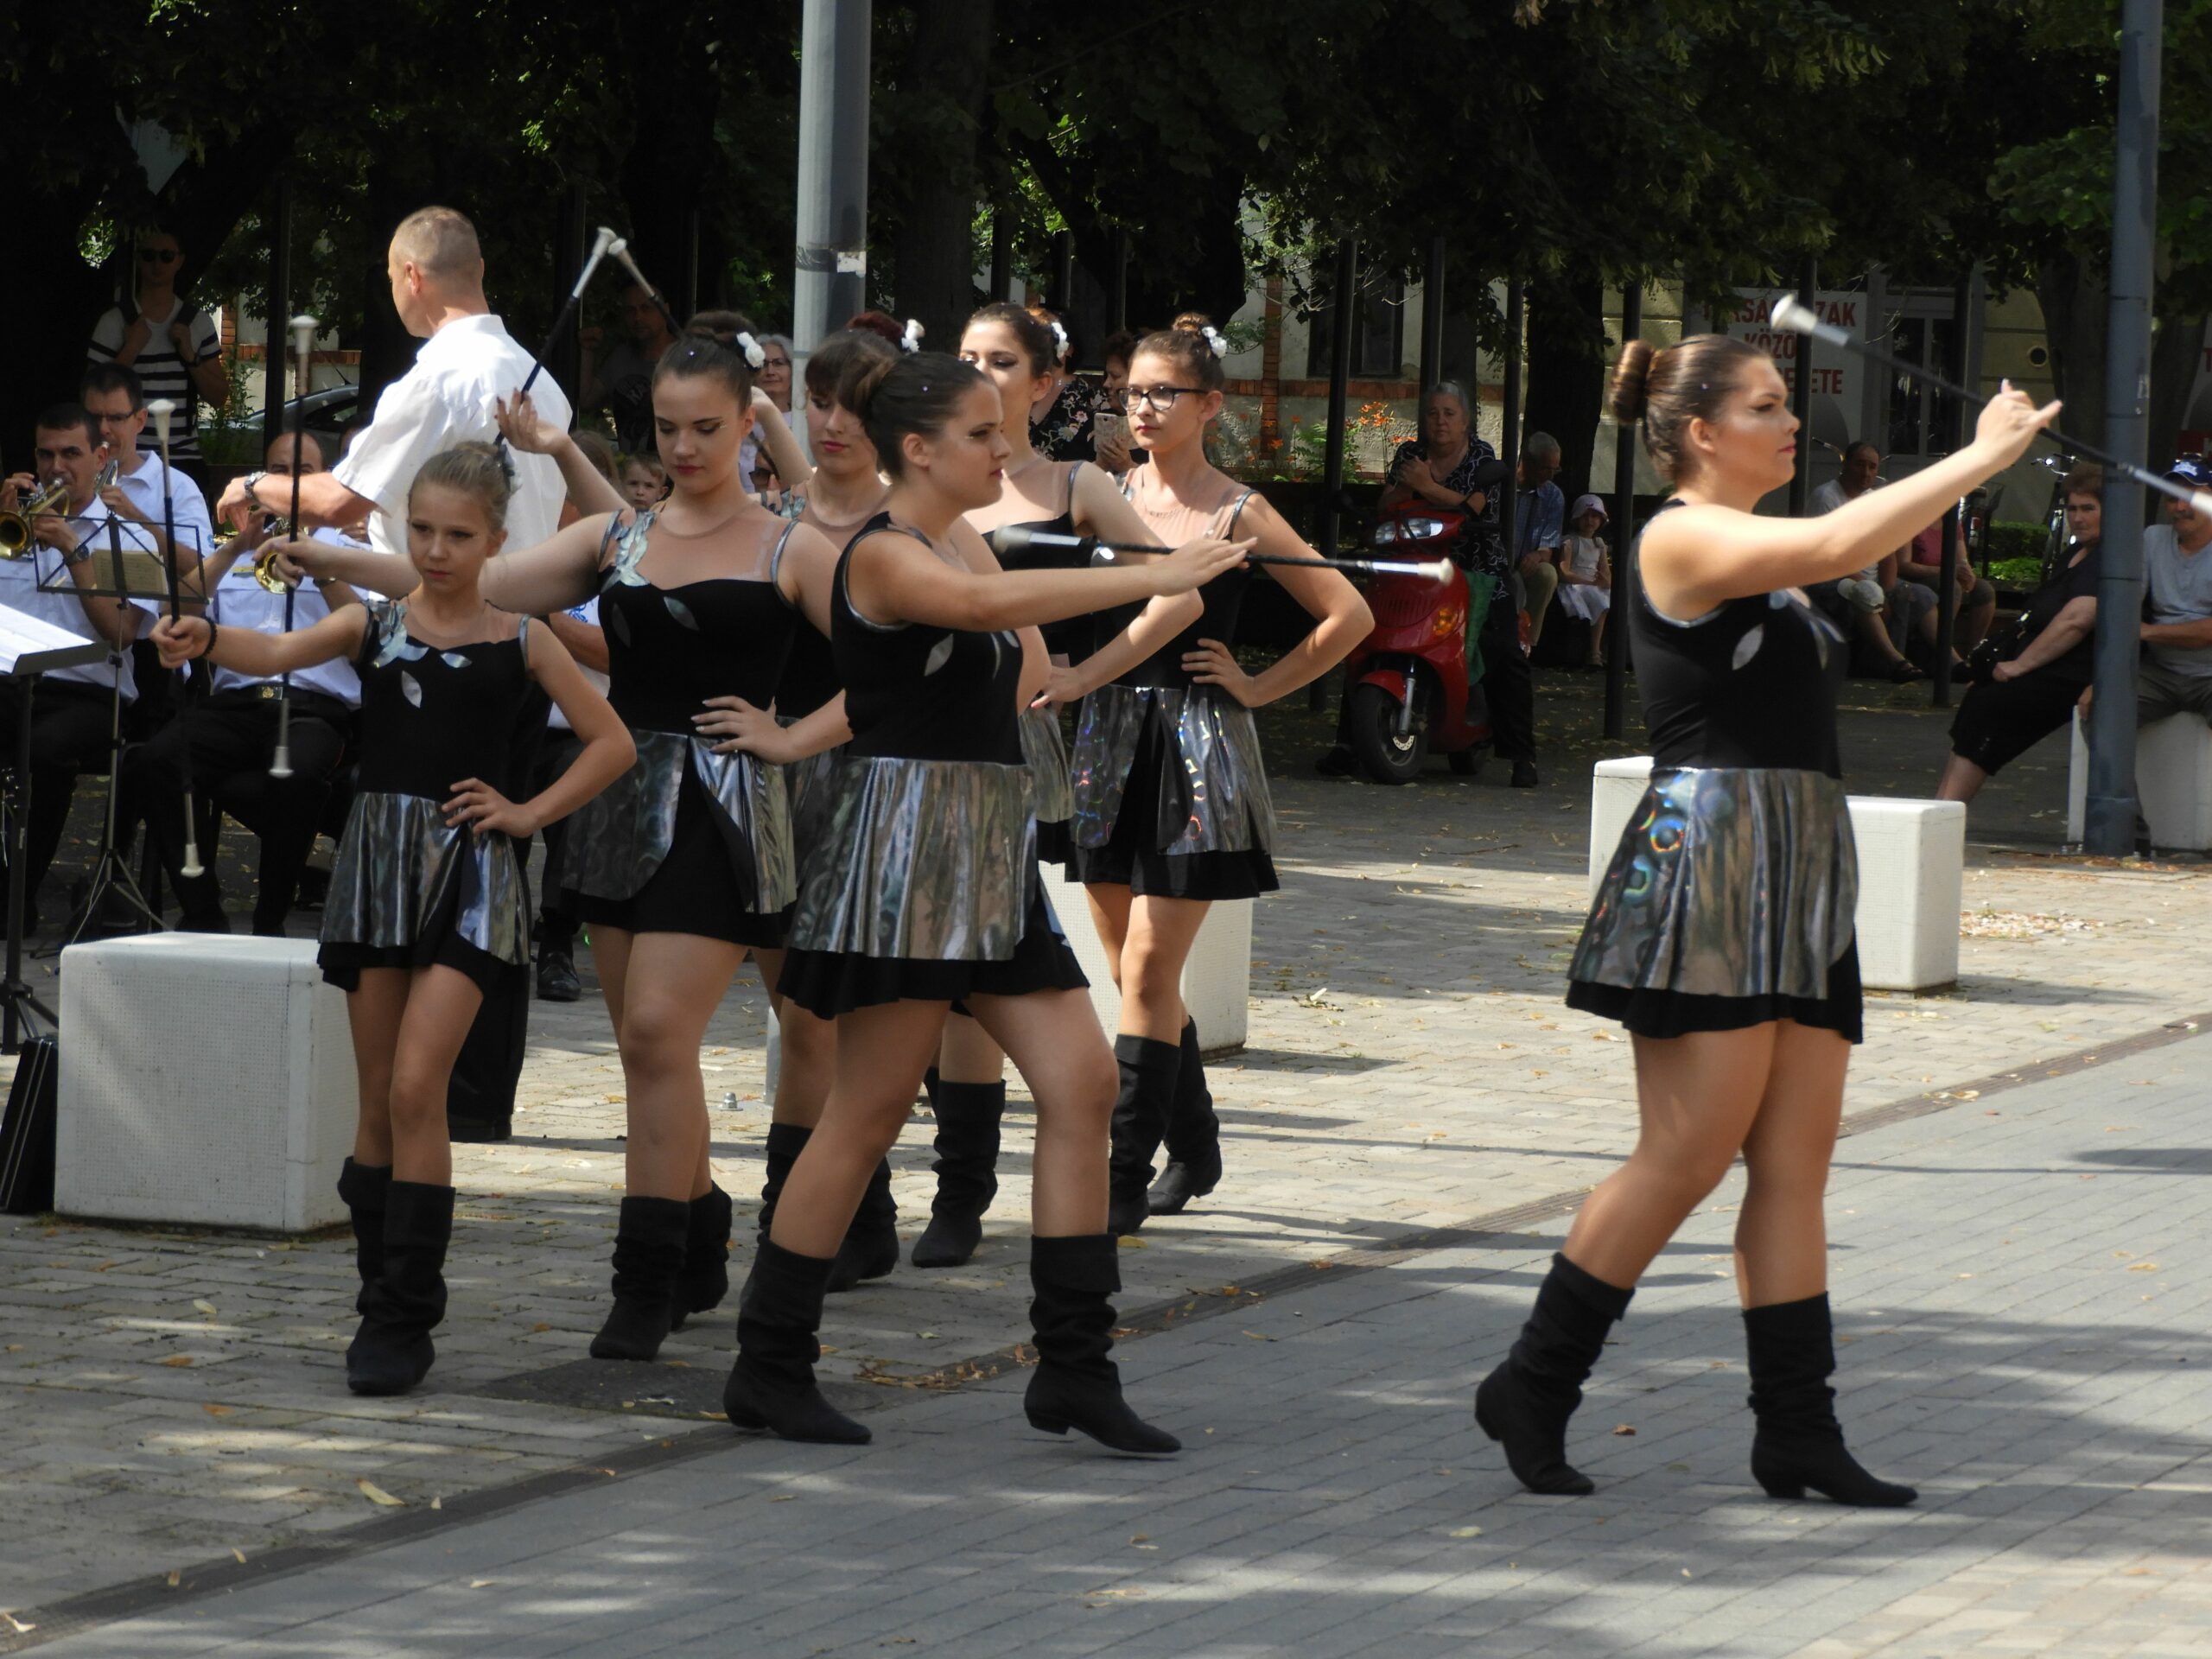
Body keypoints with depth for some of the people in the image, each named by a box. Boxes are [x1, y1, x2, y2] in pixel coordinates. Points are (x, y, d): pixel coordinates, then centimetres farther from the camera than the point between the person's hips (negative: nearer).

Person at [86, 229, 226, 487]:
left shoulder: (199, 322, 10)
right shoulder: (114, 322, 2)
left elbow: (219, 396, 11)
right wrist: (129, 351, -10)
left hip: (184, 459, 2)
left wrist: (190, 357, -5)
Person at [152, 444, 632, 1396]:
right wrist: (206, 639, -33)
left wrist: (531, 813, -1)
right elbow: (281, 653, -12)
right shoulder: (373, 627, 6)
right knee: (378, 1098, 5)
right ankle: (382, 1299, 15)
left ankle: (406, 1319, -10)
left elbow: (611, 742, 11)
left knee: (415, 1088, -13)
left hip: (469, 872, -2)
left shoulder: (520, 643, 5)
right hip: (377, 861, 2)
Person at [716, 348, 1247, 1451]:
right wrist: (1153, 576, -33)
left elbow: (1025, 672, 20)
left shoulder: (967, 545, 18)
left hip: (992, 859, 9)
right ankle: (768, 1367, 5)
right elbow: (995, 604, -30)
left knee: (1081, 1081, -1)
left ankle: (1074, 1368, 1)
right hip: (903, 841, -9)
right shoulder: (882, 556, -11)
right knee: (869, 1111, -5)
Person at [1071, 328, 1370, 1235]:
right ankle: (1194, 1148, 25)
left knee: (1147, 970, -10)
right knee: (1134, 971, 9)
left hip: (1198, 749, -5)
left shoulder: (1238, 513, -3)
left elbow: (1349, 615, 1)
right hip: (1110, 742, 5)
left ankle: (1126, 1176, -9)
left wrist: (1258, 685, -1)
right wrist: (1068, 678, 0)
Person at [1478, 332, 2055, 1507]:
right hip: (1711, 851, -9)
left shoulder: (1758, 558, 22)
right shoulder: (1681, 539, -9)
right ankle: (1532, 1387, 0)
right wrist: (1981, 458, -16)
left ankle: (1797, 1431, 2)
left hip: (1800, 874, 10)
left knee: (1794, 1164, 3)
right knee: (1687, 1156, -10)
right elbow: (1839, 545, -20)